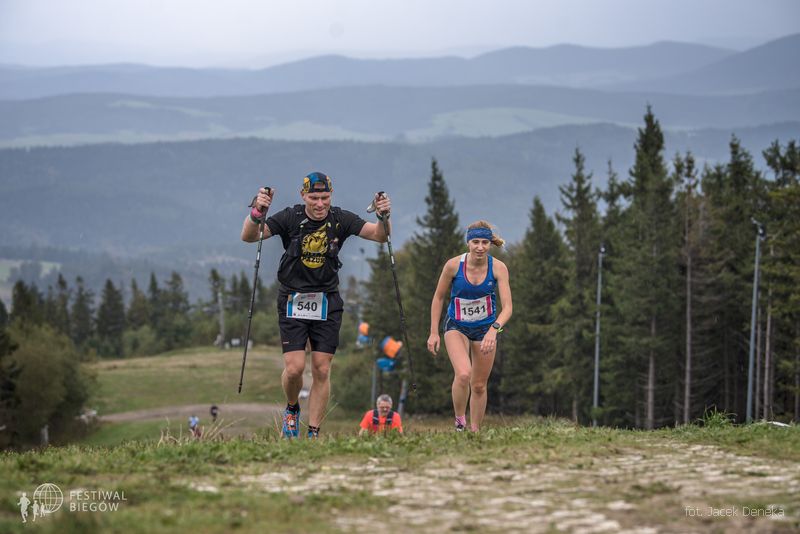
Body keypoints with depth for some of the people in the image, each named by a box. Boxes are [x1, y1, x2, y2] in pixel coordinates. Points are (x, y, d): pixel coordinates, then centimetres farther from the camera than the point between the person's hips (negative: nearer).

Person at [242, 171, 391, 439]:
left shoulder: (340, 219, -5)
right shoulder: (290, 218, -10)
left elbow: (379, 235, -7)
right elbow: (248, 236, -17)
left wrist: (383, 217, -28)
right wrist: (257, 213, -37)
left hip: (327, 302, 2)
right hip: (293, 300, -2)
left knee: (322, 371, 0)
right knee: (294, 367, -11)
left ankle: (313, 434, 8)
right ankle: (292, 409, 21)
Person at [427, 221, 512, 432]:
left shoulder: (498, 268, -18)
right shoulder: (454, 265, -19)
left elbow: (507, 307, -22)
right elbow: (438, 298, -4)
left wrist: (494, 329, -40)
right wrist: (434, 333, -6)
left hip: (486, 328, 2)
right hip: (457, 326, -2)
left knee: (479, 386, 8)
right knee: (463, 374, -27)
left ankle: (475, 431, 26)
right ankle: (459, 421, -6)